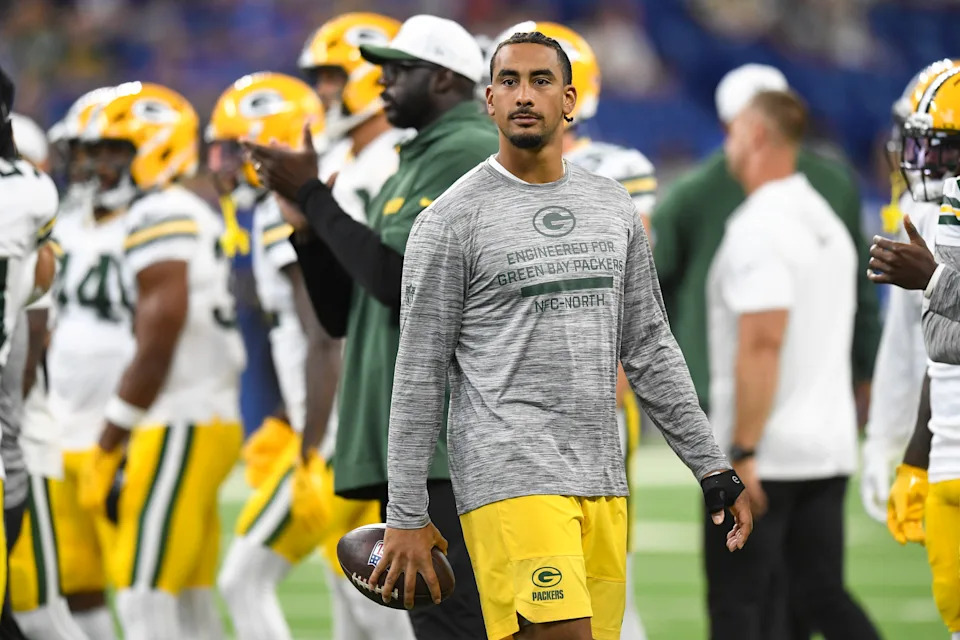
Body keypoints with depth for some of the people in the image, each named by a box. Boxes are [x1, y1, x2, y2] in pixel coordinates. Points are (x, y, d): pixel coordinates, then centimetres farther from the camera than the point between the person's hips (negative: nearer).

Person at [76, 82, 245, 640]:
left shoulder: (158, 219, -13)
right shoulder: (195, 216, 18)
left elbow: (156, 349, -17)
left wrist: (106, 452, -12)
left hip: (179, 428, -10)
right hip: (213, 418, 10)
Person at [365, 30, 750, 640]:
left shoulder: (614, 206, 14)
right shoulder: (452, 218, -2)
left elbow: (650, 349, 20)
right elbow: (419, 375, -2)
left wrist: (713, 468, 16)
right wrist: (407, 516, -5)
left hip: (601, 481, 6)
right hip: (510, 477, -6)